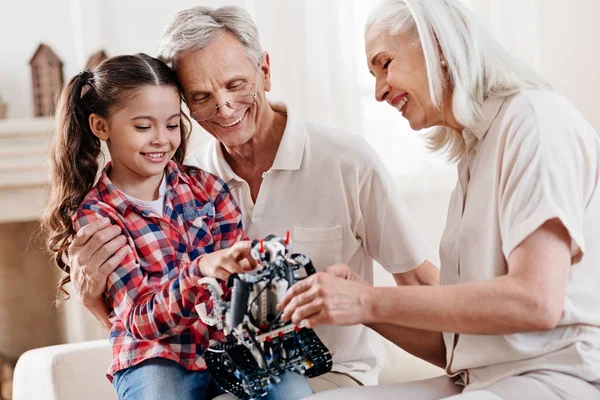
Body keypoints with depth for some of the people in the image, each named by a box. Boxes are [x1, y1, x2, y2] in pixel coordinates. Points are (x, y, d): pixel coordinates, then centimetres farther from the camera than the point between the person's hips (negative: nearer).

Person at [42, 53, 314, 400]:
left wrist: (256, 262, -22)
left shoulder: (206, 187, 6)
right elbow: (141, 321, -11)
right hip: (156, 358, -2)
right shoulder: (94, 216, -3)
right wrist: (199, 271, -29)